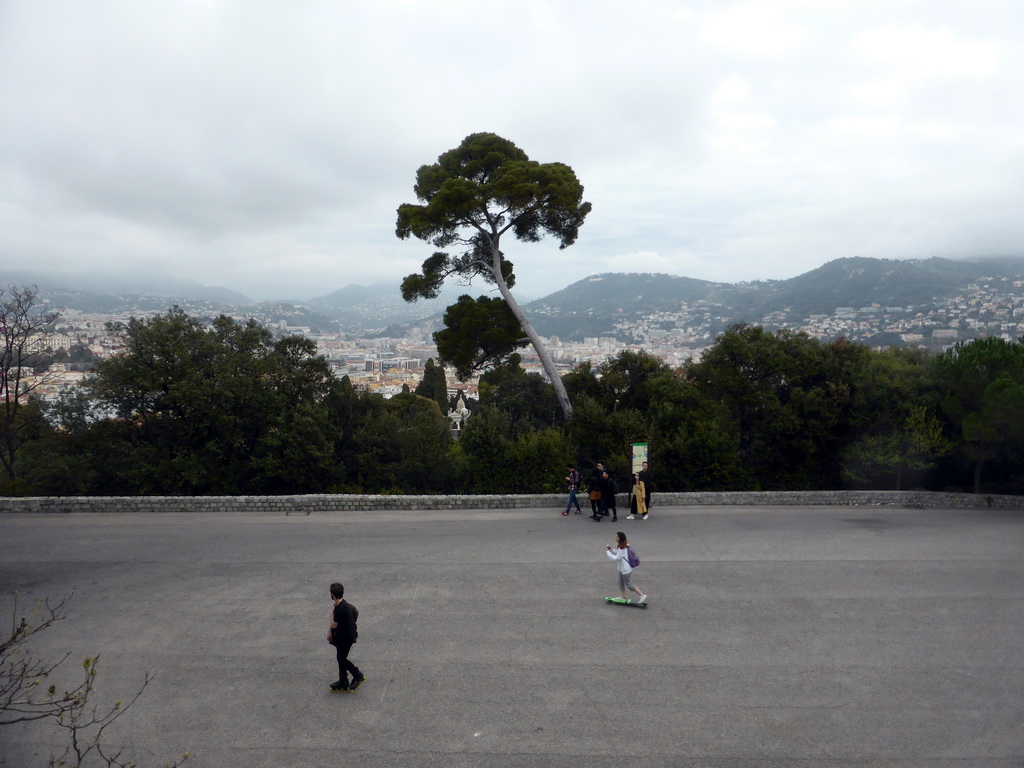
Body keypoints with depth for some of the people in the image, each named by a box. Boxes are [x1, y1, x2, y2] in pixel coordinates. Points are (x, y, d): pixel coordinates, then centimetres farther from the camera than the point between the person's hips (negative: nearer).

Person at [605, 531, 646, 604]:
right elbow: (619, 553, 14)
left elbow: (617, 558, -24)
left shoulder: (622, 548, -27)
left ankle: (642, 595, 11)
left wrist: (609, 553, -15)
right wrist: (612, 550, 0)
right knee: (621, 582, 20)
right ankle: (623, 597, 33)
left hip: (626, 569, -10)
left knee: (628, 584, 4)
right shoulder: (624, 545, 3)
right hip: (622, 568, 10)